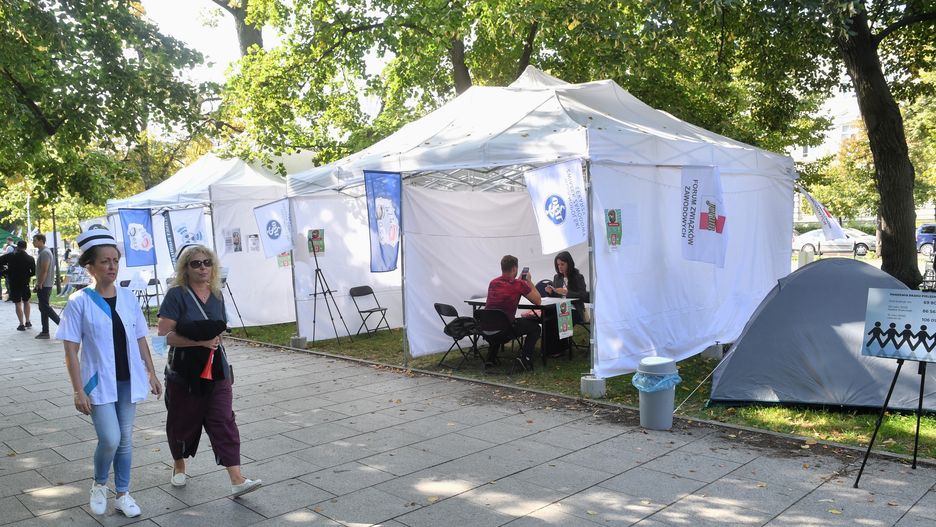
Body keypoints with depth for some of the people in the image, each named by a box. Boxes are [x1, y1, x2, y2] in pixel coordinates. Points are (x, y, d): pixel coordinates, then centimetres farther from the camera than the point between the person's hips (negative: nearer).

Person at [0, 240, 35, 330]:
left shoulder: (10, 256, -7)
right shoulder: (30, 258, -3)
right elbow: (34, 272, -3)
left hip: (13, 283, -2)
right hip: (25, 283, 2)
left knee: (18, 304, 2)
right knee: (26, 302, 19)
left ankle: (22, 324, 0)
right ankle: (27, 322, 22)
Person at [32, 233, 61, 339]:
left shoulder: (45, 252, -16)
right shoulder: (43, 252, 17)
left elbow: (44, 270, -22)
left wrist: (39, 284, -18)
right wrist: (39, 284, 19)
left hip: (44, 285, -10)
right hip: (43, 285, 10)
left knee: (45, 307, -9)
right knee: (43, 308, 10)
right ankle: (45, 332, 13)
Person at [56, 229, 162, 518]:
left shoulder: (128, 298, 2)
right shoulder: (79, 302, -9)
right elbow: (71, 350, -9)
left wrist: (151, 373, 8)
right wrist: (79, 390, -13)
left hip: (128, 380, 4)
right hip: (99, 382, -3)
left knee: (125, 438, 10)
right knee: (110, 439, -9)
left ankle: (122, 494, 26)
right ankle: (99, 485, 21)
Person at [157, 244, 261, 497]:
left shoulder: (217, 295, 7)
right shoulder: (176, 294, -9)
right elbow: (165, 335, -16)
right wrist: (199, 341, -22)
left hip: (216, 369, 4)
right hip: (185, 371, -3)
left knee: (224, 421, -4)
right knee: (183, 420, 12)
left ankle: (237, 480, -7)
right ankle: (179, 465, 39)